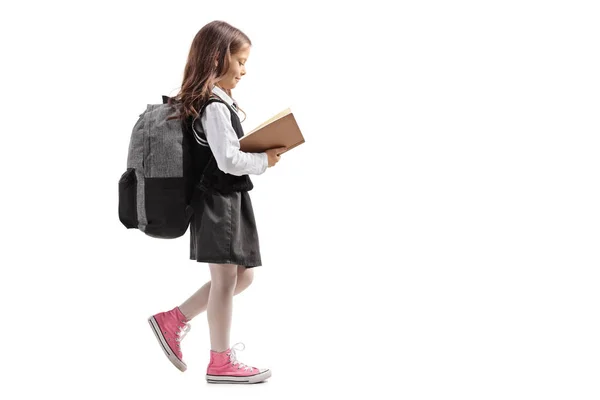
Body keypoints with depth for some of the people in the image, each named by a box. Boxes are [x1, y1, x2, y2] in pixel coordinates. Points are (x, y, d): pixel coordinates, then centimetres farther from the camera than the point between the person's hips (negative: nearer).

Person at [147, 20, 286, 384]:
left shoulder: (214, 102, 14)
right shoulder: (214, 107, -17)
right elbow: (229, 160, -22)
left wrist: (260, 154, 7)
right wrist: (265, 160, -9)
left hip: (229, 200, 10)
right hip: (218, 201, -10)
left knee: (242, 276, 15)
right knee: (225, 278, -2)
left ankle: (173, 320, 20)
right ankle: (221, 362, 9)